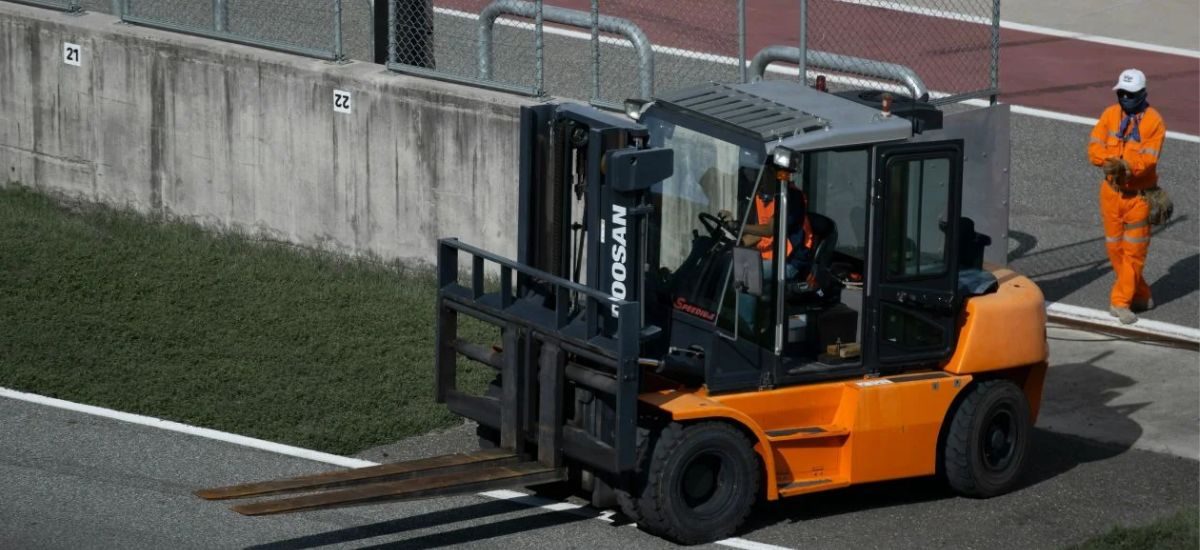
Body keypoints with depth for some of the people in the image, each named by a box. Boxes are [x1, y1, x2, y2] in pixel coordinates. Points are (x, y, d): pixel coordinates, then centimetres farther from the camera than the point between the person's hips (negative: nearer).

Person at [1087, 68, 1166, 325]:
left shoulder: (1153, 121, -11)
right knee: (1115, 248, 11)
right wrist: (1111, 161, -25)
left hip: (1138, 194, -4)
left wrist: (1126, 166, -34)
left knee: (1134, 251, -3)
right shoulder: (1110, 115, 1)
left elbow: (1148, 160, -18)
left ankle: (1121, 302, 3)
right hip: (1112, 190, 4)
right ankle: (1139, 295, 26)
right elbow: (1094, 147, -5)